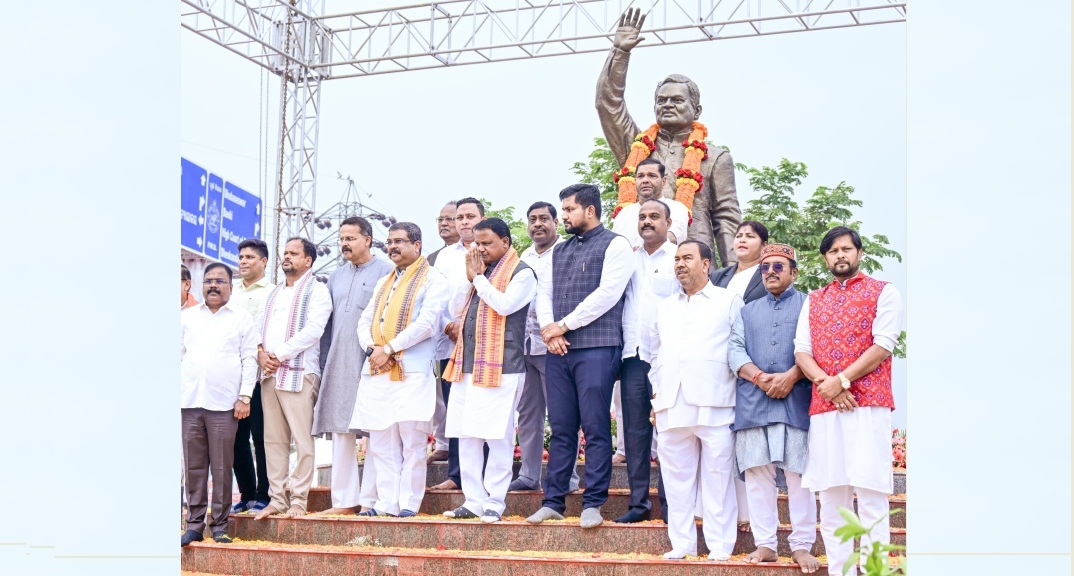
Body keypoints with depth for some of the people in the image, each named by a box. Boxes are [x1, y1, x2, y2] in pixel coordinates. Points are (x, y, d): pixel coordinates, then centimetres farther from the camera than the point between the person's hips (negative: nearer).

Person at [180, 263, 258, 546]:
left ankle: (219, 523, 7)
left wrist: (245, 397, -4)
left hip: (224, 403, -2)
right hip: (189, 401, 2)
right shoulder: (187, 316, 15)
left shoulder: (242, 318, 8)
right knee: (194, 465, 4)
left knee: (221, 466, -1)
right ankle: (194, 523, 10)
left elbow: (250, 359, 4)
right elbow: (177, 354, 14)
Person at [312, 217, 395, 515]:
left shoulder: (386, 271, -1)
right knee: (341, 430, 6)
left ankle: (371, 499, 2)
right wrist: (323, 365, 13)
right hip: (338, 365, 6)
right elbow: (327, 324, 19)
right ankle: (344, 500, 12)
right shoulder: (335, 276, 18)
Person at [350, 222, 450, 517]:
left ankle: (409, 503, 0)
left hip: (412, 371, -7)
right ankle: (386, 502, 10)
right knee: (381, 441, 5)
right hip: (376, 371, 7)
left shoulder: (432, 279, 2)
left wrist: (388, 349, -13)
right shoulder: (383, 283, 24)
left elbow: (426, 324, -10)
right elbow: (365, 321, 18)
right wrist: (371, 348, -4)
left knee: (412, 440, -6)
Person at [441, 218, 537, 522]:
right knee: (466, 437, 8)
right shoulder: (478, 271, 21)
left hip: (500, 368, -7)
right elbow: (455, 311, 18)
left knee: (498, 438, -5)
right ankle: (473, 500, 14)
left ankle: (494, 502, 2)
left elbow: (505, 305, -17)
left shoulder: (522, 273, -1)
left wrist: (478, 277, -6)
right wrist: (469, 277, 6)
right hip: (467, 366, 8)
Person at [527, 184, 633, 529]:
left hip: (597, 348, -6)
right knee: (561, 429, 8)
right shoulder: (559, 251, 21)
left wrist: (564, 325, -8)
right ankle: (553, 501, 13)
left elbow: (607, 294, -10)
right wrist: (548, 328, -3)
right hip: (558, 350, 6)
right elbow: (544, 293, 17)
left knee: (595, 429, -4)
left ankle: (593, 503, 2)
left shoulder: (614, 245, 0)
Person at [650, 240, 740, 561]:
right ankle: (681, 544, 12)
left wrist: (737, 391, -1)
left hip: (715, 405, -4)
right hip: (671, 407, 4)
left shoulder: (729, 301, 10)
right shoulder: (665, 307, 23)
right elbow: (655, 353, 25)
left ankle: (719, 546, 2)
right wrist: (657, 393, 15)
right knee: (676, 477, 5)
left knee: (717, 478, -4)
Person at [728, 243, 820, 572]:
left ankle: (802, 546, 3)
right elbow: (735, 350, 10)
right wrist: (759, 377, -7)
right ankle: (764, 544, 6)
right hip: (753, 403, 3)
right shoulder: (748, 311, 23)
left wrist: (790, 377, -14)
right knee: (757, 473, 1)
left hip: (797, 401, -3)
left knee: (799, 473, -4)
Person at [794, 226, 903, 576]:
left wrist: (841, 381, -11)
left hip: (868, 404, -4)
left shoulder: (883, 293, 8)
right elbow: (801, 350, 10)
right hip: (823, 407, 4)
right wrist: (825, 383, -8)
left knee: (870, 493, -8)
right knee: (830, 496, 3)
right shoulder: (813, 301, 21)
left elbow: (882, 346, -4)